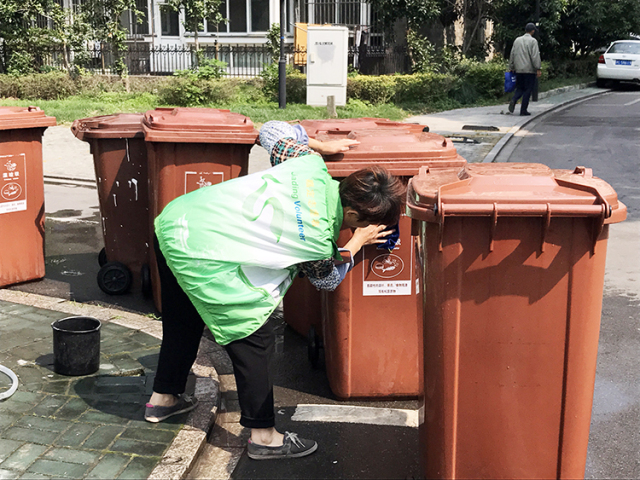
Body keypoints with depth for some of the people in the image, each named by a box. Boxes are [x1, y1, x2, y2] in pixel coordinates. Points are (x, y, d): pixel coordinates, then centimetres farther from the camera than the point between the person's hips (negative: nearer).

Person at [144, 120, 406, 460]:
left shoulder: (311, 166, -3)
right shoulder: (318, 239, -15)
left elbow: (272, 130, 16)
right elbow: (327, 279, 8)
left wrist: (320, 146, 23)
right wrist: (356, 244, 13)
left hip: (173, 220, 9)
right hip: (203, 259, -9)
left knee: (182, 321, 27)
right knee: (254, 336, 3)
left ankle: (163, 399, 47)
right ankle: (264, 436, 13)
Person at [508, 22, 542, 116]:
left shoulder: (517, 40, 11)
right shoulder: (533, 41, -6)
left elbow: (512, 55, 13)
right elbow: (535, 56, -13)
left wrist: (511, 68, 19)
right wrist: (538, 69, -12)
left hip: (518, 70, 5)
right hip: (529, 69, -5)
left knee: (520, 88, 13)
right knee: (528, 90, 1)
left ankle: (513, 100, -15)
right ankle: (523, 110, -1)